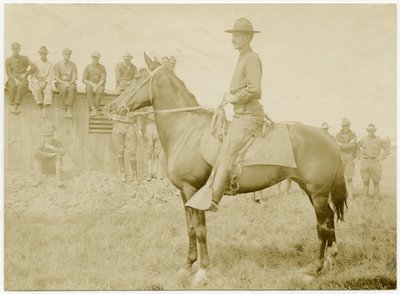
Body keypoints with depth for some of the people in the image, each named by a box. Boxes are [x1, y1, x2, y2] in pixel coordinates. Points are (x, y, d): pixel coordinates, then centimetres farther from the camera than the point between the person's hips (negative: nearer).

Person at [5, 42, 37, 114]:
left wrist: (25, 74, -7)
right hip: (12, 79, 1)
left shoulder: (24, 58, 12)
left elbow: (34, 67, 1)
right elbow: (9, 73, 3)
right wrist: (15, 79, -16)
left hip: (22, 79, -1)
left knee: (22, 86, -38)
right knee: (13, 86, -36)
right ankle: (15, 106, -34)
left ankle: (15, 105, -43)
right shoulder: (8, 60, 13)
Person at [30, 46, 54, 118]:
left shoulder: (50, 64, 9)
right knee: (37, 89, -38)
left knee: (48, 89, -37)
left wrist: (45, 82, -18)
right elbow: (33, 77, 2)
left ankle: (44, 109, -42)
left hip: (47, 83, 0)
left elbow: (51, 77, 1)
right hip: (37, 83, 0)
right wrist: (39, 83, -17)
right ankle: (42, 109, -38)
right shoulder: (35, 64, 8)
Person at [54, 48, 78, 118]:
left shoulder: (73, 65, 11)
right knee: (64, 89, -38)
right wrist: (64, 83, -19)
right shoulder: (58, 64, 6)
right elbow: (57, 78, -1)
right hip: (60, 83, -1)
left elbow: (74, 77, 3)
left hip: (70, 83, 1)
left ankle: (69, 109, -42)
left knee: (72, 89, -37)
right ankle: (64, 109, -32)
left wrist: (69, 83, -18)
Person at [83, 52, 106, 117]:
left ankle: (96, 108, -35)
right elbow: (84, 80, 0)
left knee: (99, 91, -38)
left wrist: (97, 86, -23)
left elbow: (103, 80, -5)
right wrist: (92, 84, -17)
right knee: (89, 90, -36)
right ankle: (94, 109, -43)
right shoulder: (87, 67, 7)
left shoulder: (102, 68, 5)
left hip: (99, 85, 0)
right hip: (90, 85, 0)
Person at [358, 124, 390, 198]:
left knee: (376, 182, 1)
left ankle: (376, 198, 8)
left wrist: (381, 157, -5)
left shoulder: (379, 140, -1)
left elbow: (387, 149, 4)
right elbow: (357, 147, 22)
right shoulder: (363, 140, 6)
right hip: (365, 163, 2)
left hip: (375, 162, -2)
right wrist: (360, 155, 12)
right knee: (365, 182, 5)